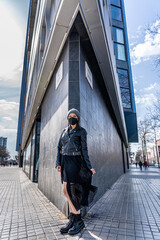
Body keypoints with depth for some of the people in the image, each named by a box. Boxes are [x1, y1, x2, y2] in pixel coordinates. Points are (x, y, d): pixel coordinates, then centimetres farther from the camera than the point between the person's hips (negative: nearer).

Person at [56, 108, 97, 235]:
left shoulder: (82, 131, -1)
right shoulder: (65, 131, 14)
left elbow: (84, 149, -4)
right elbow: (60, 147, 11)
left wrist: (89, 167, -8)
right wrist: (58, 163, 1)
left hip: (75, 161, -6)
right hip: (65, 161, 6)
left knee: (70, 190, -7)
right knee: (66, 190, 8)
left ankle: (78, 221, 10)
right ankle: (73, 220, 23)